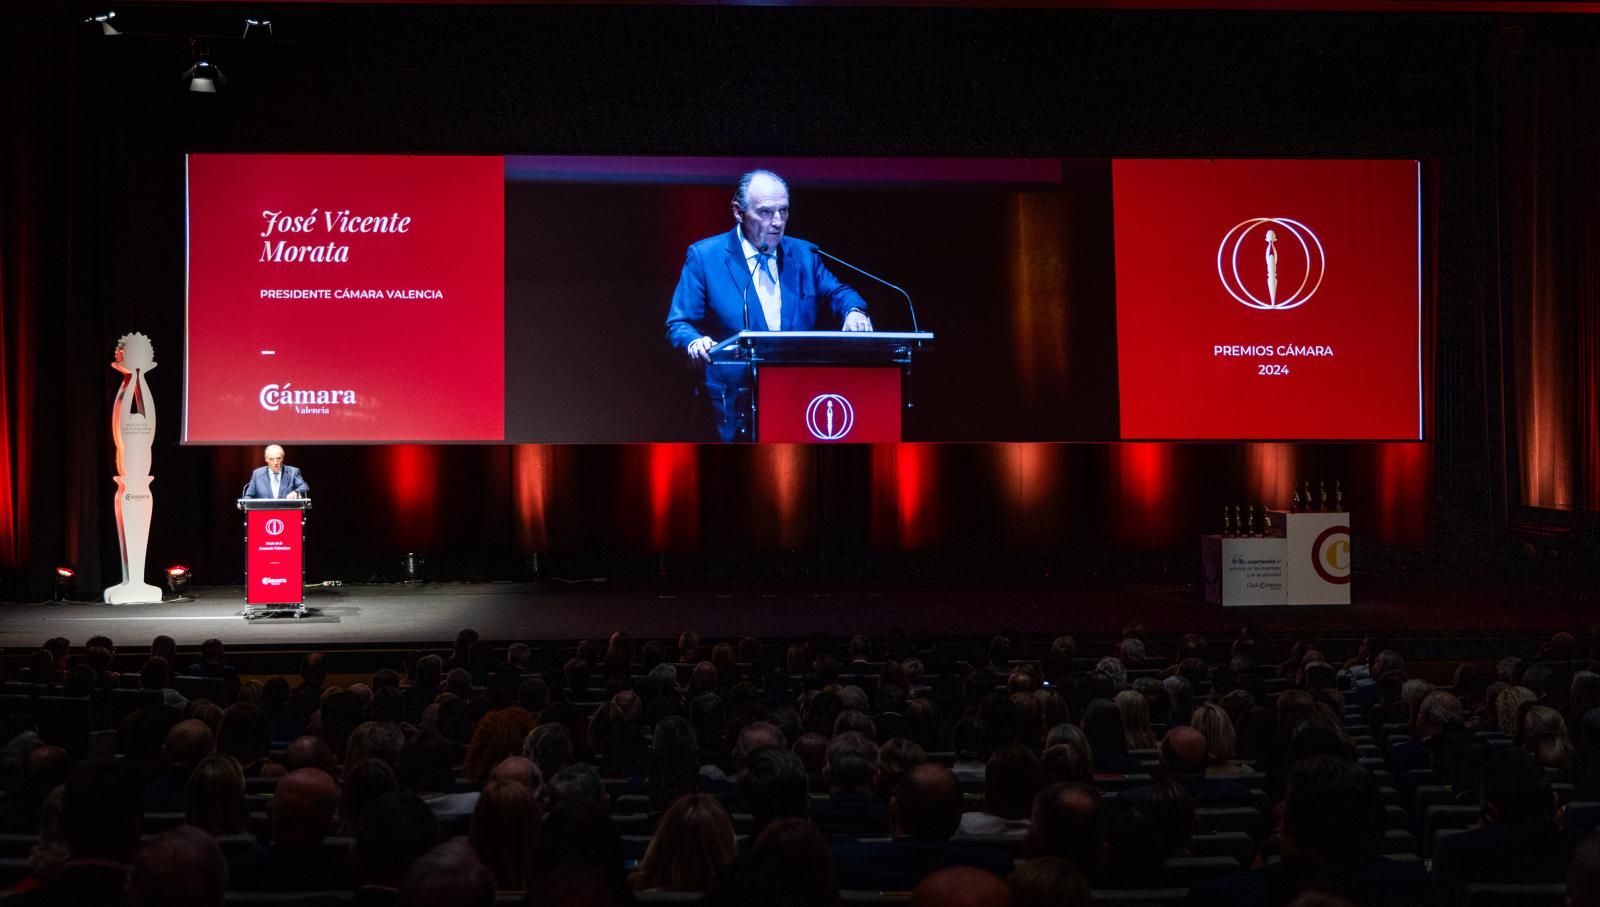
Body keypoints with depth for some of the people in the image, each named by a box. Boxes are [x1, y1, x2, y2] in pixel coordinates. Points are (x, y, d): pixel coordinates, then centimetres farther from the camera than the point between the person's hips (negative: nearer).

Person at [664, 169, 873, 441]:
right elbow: (678, 324, 1)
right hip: (735, 402, -3)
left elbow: (837, 293, 18)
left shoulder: (804, 254, 14)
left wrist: (853, 311, -6)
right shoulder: (704, 256, 2)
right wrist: (695, 342, -23)